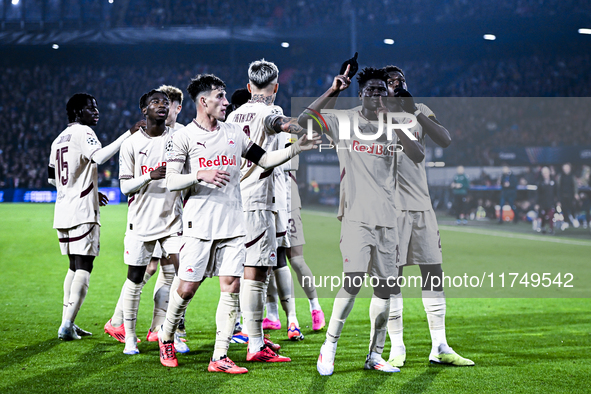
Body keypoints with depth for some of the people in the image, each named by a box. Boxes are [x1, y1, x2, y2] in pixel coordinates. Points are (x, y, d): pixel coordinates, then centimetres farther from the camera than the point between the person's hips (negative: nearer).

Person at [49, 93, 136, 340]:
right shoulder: (83, 132, -7)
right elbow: (99, 156, -27)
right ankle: (67, 325, -15)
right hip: (82, 212, -9)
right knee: (83, 269, -8)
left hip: (63, 212, 9)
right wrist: (128, 135, -28)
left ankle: (67, 323, 15)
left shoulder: (59, 139, 19)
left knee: (74, 267, 16)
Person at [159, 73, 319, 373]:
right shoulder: (183, 137, 0)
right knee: (188, 288, -2)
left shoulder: (235, 133, 14)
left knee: (231, 288, -3)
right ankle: (166, 338, 23)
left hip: (233, 225, 4)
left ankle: (219, 358, 0)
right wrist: (200, 175, -22)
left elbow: (265, 160, 18)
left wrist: (296, 149, 5)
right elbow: (171, 182, -6)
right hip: (199, 225, -4)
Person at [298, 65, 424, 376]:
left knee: (385, 286, 5)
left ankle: (375, 355, 17)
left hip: (387, 219, 4)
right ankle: (329, 345, -1)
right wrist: (333, 91, -15)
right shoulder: (345, 121, 3)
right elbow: (303, 120, -11)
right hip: (356, 215, -4)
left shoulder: (394, 126, 11)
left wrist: (393, 124, -14)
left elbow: (418, 157, -5)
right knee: (353, 280, -17)